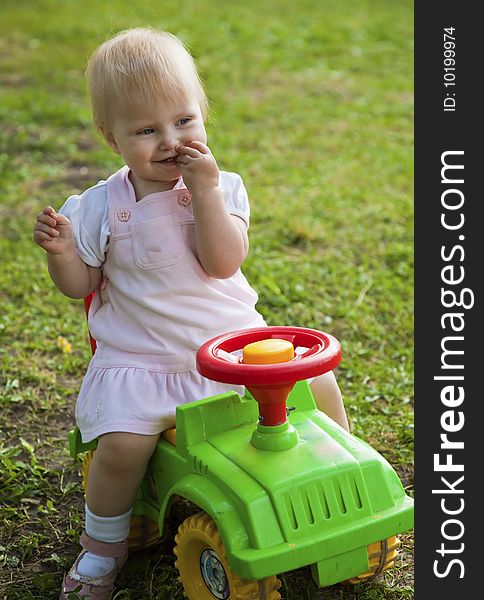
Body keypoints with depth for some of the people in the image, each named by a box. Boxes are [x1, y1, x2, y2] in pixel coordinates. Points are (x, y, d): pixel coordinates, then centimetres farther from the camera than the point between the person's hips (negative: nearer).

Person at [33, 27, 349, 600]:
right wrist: (60, 251, -20)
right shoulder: (100, 207, -6)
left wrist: (205, 191, -24)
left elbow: (223, 262, -17)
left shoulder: (223, 187, -3)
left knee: (318, 382, -1)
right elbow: (80, 284, 1)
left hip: (233, 343, 2)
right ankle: (101, 548, 8)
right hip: (140, 360, -2)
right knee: (122, 444, -22)